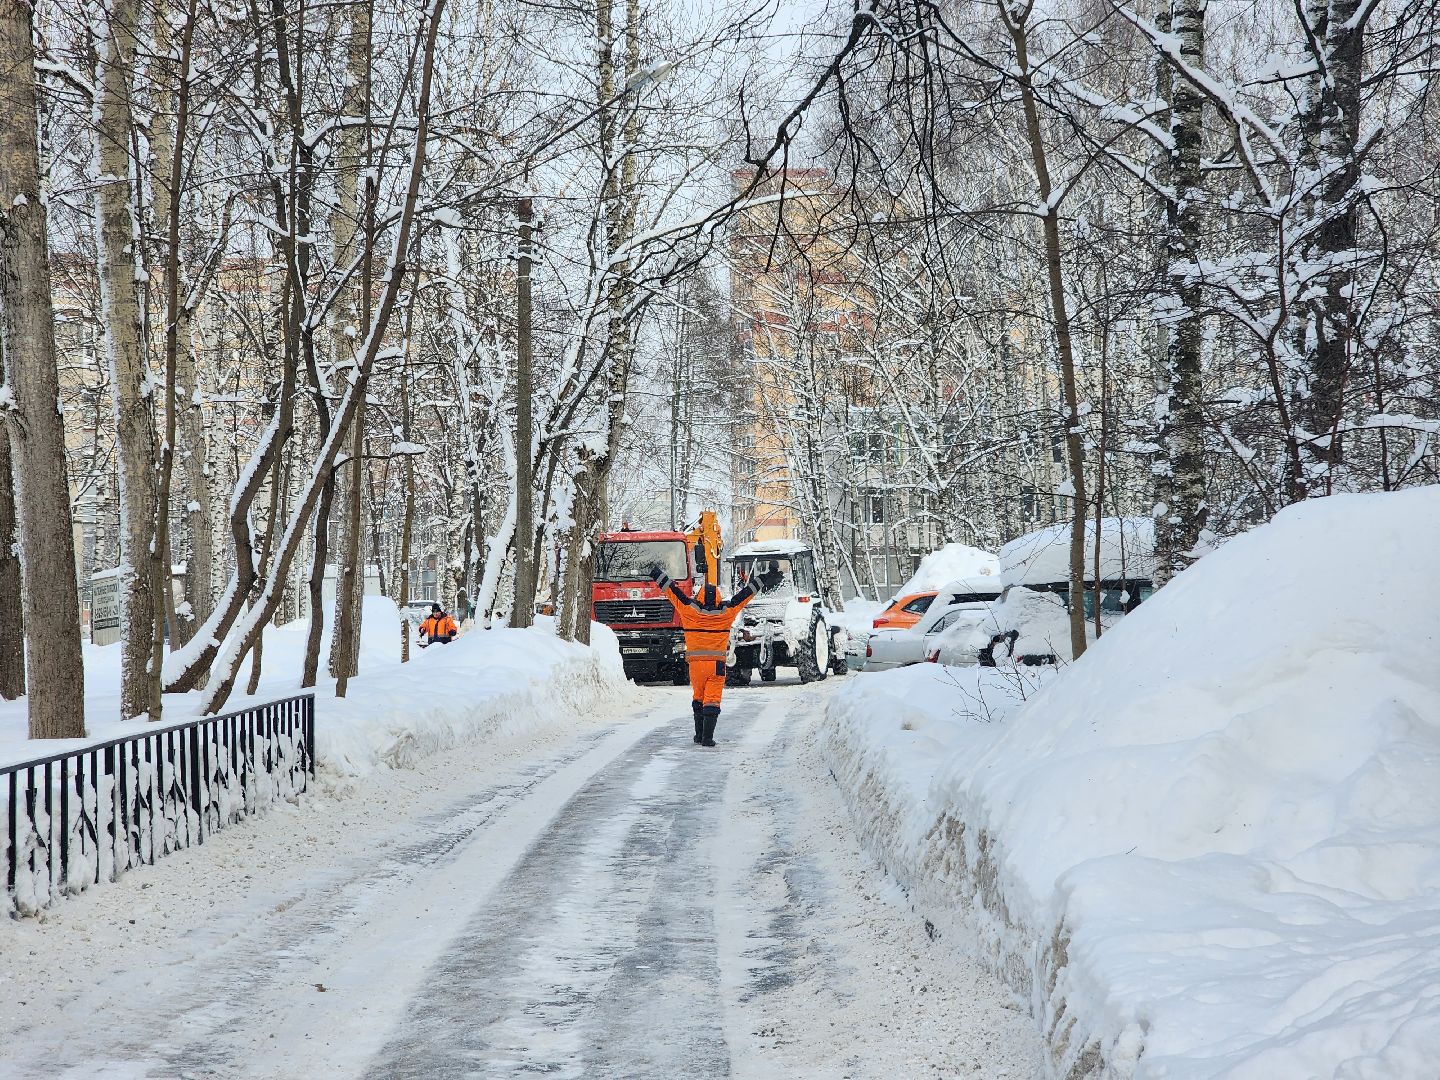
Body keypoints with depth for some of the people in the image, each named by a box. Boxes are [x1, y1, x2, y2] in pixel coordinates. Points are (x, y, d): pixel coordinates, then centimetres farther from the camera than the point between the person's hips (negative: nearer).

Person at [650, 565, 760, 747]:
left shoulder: (690, 610, -2)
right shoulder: (726, 613, 0)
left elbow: (673, 591, 4)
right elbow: (743, 597, 12)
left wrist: (657, 574, 13)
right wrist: (755, 584, 26)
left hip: (695, 664, 1)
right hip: (717, 665, -1)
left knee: (698, 698, 19)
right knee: (712, 701, -1)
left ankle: (699, 735, 22)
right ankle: (707, 737, -8)